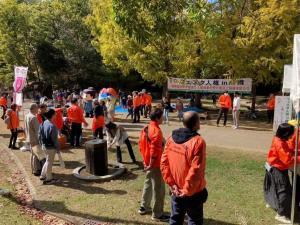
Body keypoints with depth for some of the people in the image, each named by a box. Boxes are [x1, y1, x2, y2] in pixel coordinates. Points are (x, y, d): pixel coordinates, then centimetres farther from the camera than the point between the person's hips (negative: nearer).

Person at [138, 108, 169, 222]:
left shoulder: (146, 128, 6)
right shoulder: (156, 130, -22)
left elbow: (141, 144, 11)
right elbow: (154, 149, -26)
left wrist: (146, 159, 17)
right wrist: (151, 164, -17)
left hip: (147, 163, 9)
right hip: (155, 165, -9)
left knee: (148, 184, 22)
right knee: (158, 189, 3)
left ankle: (144, 207, 35)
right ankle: (157, 214, 16)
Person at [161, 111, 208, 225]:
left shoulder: (171, 138, -4)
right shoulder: (198, 141, -21)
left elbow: (164, 163, -3)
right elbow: (195, 170, -24)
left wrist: (172, 184, 0)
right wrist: (187, 190, -13)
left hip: (176, 191, 5)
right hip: (193, 192, -5)